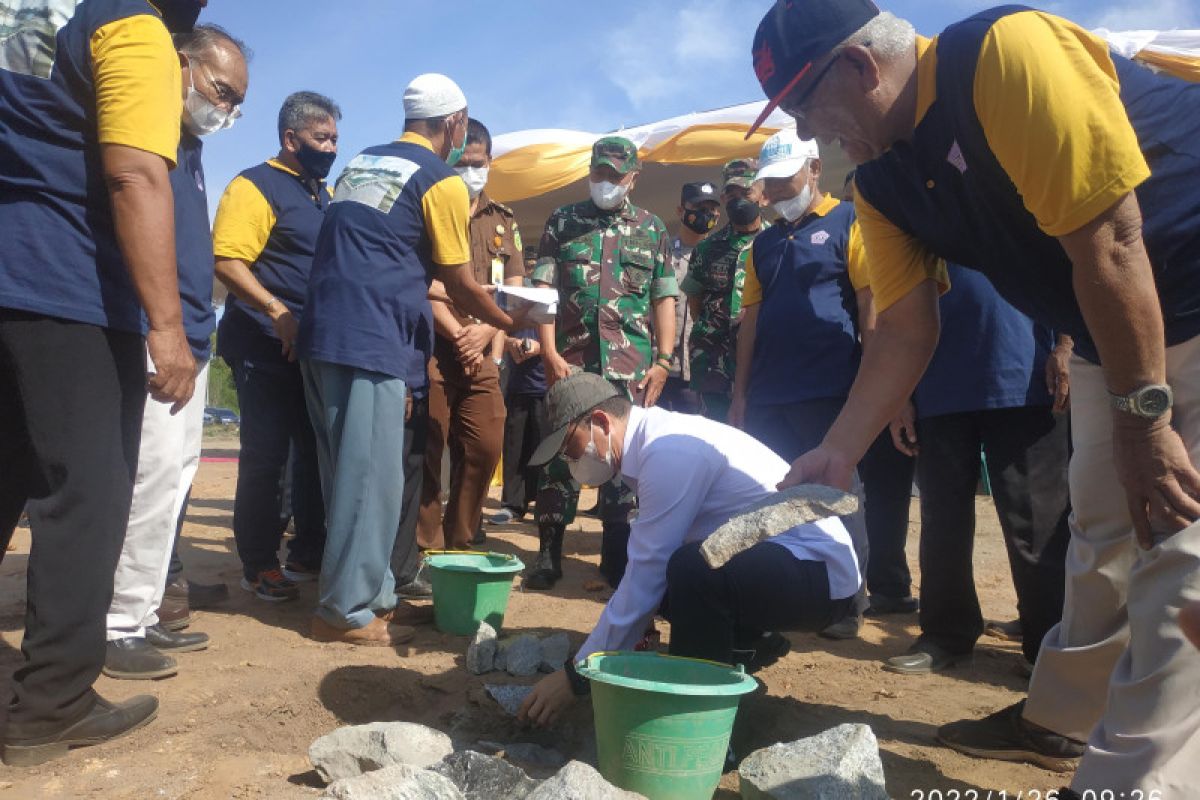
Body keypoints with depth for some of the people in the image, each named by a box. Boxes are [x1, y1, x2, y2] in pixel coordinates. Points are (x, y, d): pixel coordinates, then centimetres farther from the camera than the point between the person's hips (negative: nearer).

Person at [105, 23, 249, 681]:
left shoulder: (188, 148, 21)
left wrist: (195, 332, 18)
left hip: (187, 343, 10)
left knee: (172, 478, 11)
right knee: (153, 479, -9)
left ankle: (138, 616, 22)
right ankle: (117, 626, 3)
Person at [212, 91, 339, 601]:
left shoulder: (325, 195, 17)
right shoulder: (255, 186, -7)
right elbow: (226, 261, -18)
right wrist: (279, 314, -25)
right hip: (268, 346, -7)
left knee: (317, 453, 11)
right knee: (266, 457, -1)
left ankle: (308, 554, 24)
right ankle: (258, 566, 12)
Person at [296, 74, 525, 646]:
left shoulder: (361, 163, 21)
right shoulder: (442, 181, -2)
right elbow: (462, 286, 1)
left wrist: (455, 322, 32)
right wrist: (508, 324, 19)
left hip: (321, 336, 8)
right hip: (371, 343, -8)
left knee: (350, 473, 12)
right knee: (371, 479, -2)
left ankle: (373, 593, 23)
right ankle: (348, 611, 4)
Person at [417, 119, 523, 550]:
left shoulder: (503, 221, 17)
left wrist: (487, 332, -8)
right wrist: (458, 335, -14)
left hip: (484, 352, 4)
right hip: (431, 347, -4)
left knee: (485, 447, 3)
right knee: (427, 449, -2)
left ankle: (459, 543, 18)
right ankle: (424, 548, 8)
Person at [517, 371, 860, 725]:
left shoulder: (669, 452, -23)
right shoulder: (658, 439, 6)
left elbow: (644, 582, -22)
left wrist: (575, 674, -15)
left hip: (823, 573, -10)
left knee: (692, 569, -35)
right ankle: (746, 647, 20)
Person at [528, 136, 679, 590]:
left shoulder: (652, 229, 12)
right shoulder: (563, 222, 9)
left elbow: (665, 299, 10)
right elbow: (543, 290, 3)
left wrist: (663, 361, 0)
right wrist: (549, 353, -8)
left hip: (631, 367, 1)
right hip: (570, 361, 0)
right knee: (560, 455, 3)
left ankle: (618, 558, 16)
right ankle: (548, 553, 14)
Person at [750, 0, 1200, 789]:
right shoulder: (882, 185, -3)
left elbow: (1108, 242, -29)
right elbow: (907, 331, -3)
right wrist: (837, 454, -8)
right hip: (1106, 336, 8)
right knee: (1103, 538, 16)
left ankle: (1134, 777, 2)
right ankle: (1061, 719, 32)